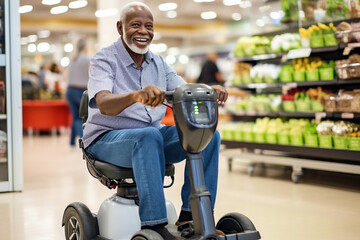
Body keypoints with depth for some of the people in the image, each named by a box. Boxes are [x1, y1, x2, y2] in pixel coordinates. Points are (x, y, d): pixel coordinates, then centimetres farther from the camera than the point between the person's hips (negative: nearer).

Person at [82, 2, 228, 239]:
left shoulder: (159, 63, 10)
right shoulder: (105, 59, -9)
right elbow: (104, 105, -27)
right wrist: (137, 95, -48)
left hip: (151, 136, 6)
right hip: (107, 139, -6)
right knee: (149, 135, -38)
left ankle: (191, 215, -13)